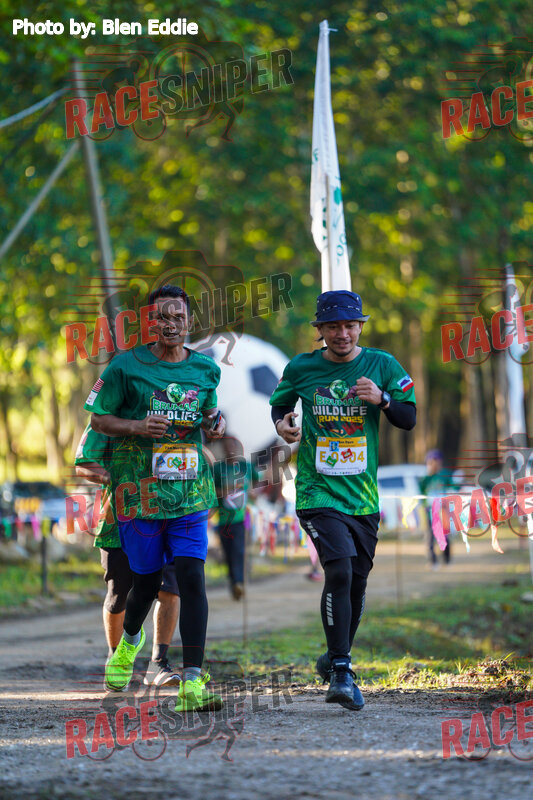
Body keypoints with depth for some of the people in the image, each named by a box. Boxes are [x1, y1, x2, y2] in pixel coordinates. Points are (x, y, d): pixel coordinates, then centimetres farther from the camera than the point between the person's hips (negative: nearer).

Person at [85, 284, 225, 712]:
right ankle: (130, 638, 44)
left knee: (192, 576, -11)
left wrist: (217, 421, 1)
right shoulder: (127, 366, -3)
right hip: (139, 490, -2)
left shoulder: (205, 370, 8)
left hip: (190, 492, 2)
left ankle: (192, 682, -13)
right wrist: (137, 427, -17)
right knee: (147, 580, 8)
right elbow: (97, 418, 1)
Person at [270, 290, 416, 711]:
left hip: (363, 495, 3)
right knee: (340, 571, -21)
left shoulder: (382, 366, 3)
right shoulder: (301, 368, 1)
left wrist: (381, 399, -17)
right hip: (317, 492, -3)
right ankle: (341, 671, -18)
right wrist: (282, 424, -4)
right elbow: (280, 403, 18)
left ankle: (335, 660, 33)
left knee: (357, 581, 12)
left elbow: (409, 418, 2)